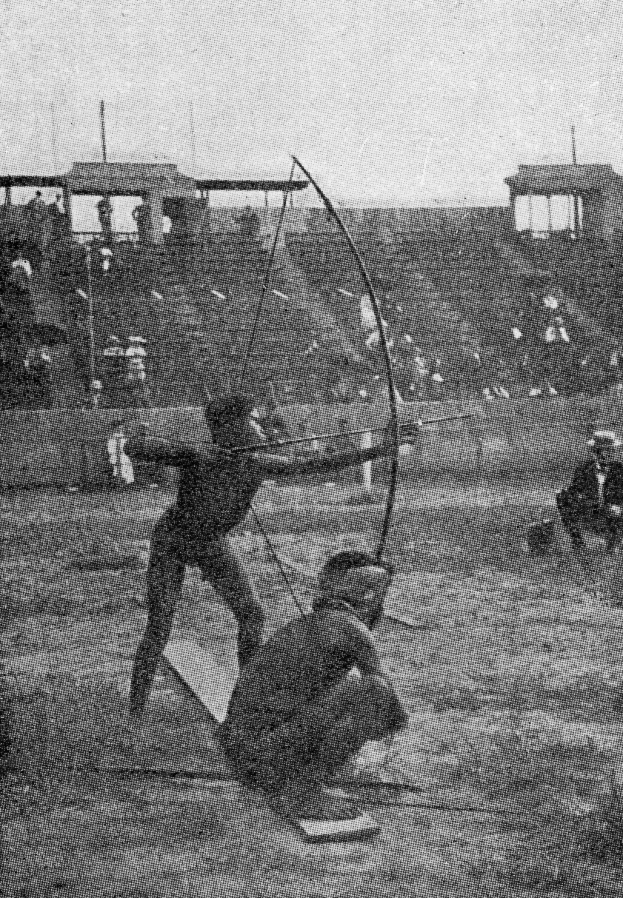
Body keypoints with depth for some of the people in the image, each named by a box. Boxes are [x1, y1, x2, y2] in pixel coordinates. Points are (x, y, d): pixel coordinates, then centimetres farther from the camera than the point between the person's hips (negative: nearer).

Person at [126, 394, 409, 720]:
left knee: (252, 615, -3)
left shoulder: (258, 464, -18)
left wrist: (380, 450, -26)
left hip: (212, 545, 4)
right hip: (171, 541, -4)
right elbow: (132, 448, -38)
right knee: (158, 629, -10)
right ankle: (135, 715, 1)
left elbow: (318, 464, -19)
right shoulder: (194, 456, -30)